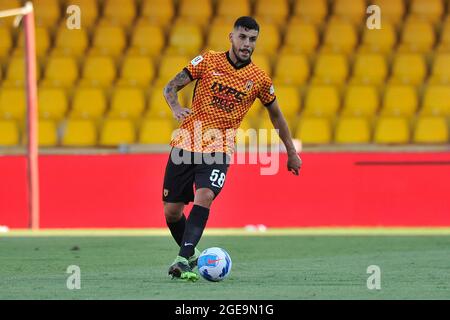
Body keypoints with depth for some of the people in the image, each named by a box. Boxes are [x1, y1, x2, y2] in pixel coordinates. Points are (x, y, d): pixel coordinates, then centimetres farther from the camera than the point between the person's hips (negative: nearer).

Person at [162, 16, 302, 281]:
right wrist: (176, 108, -20)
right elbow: (171, 87, 2)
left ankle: (183, 259, -31)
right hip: (186, 142, 2)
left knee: (204, 197, -28)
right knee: (171, 210, 2)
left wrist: (291, 152, 21)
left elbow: (276, 115, 16)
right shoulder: (207, 61, 0)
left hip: (219, 149, -1)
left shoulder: (260, 79, 1)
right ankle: (190, 253, 29)